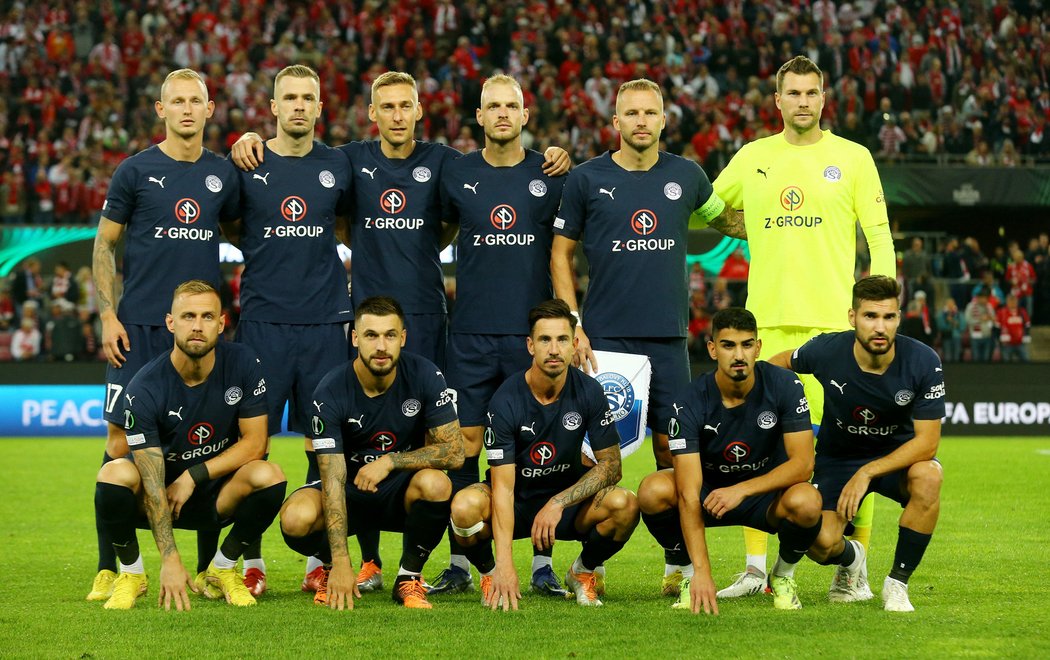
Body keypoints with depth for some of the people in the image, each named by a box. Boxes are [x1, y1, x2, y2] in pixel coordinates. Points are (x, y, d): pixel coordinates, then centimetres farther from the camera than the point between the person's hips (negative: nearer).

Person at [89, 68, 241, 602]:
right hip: (140, 324, -3)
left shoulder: (222, 173, 9)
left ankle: (209, 567, 11)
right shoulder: (135, 171, 1)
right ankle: (110, 568, 2)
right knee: (122, 438, -5)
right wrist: (108, 315, -5)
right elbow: (105, 244, 4)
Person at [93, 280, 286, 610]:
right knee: (115, 473, -33)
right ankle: (131, 574, -5)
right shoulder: (144, 389, -21)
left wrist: (193, 476, -18)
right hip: (162, 491, -2)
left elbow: (255, 443, -9)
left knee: (269, 475, -29)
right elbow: (152, 483, -24)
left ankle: (221, 569, -3)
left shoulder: (242, 364, -13)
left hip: (218, 497, 2)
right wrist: (170, 559, -32)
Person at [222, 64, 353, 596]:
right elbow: (228, 228, 14)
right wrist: (268, 252, 4)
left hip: (326, 321, 2)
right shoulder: (247, 165, 2)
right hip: (263, 320, -1)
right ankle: (250, 561, 6)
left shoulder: (337, 166, 8)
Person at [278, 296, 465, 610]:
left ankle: (409, 578, -8)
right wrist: (340, 563, -30)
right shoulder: (330, 392, -19)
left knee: (435, 483, -35)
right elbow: (333, 479, -23)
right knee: (296, 519, -32)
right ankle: (330, 568, 7)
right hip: (350, 488, 0)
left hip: (402, 491, 1)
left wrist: (390, 461, -26)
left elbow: (454, 451, -15)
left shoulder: (424, 375, -15)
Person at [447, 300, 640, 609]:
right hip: (516, 501, -2)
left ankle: (584, 571, 3)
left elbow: (610, 464, -9)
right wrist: (505, 563, -34)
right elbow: (503, 486, -24)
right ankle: (489, 573, -1)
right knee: (466, 505, -35)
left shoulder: (589, 392, -12)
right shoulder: (506, 400, -21)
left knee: (624, 503, -29)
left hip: (567, 494, 2)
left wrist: (558, 503, -25)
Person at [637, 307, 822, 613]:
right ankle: (690, 574, -3)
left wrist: (741, 490, -34)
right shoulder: (690, 401, -22)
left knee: (806, 502, -35)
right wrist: (701, 571, -39)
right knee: (653, 490, -30)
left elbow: (803, 463, -21)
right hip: (709, 490, 0)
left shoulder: (784, 386, -18)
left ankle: (784, 574, -1)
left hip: (767, 492, 0)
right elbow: (688, 494, -29)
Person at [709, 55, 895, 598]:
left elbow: (879, 237, 3)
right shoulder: (751, 158, 11)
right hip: (766, 319, 2)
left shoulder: (852, 157, 5)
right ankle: (755, 567, 8)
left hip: (834, 319, -2)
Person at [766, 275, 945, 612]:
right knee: (820, 543, -25)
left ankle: (897, 583, -15)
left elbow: (927, 442, -22)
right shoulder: (827, 351, -20)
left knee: (928, 477, -37)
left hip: (898, 455, 0)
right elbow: (777, 364, 4)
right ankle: (851, 560, 18)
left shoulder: (923, 362, -23)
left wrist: (867, 473, -30)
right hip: (837, 456, 0)